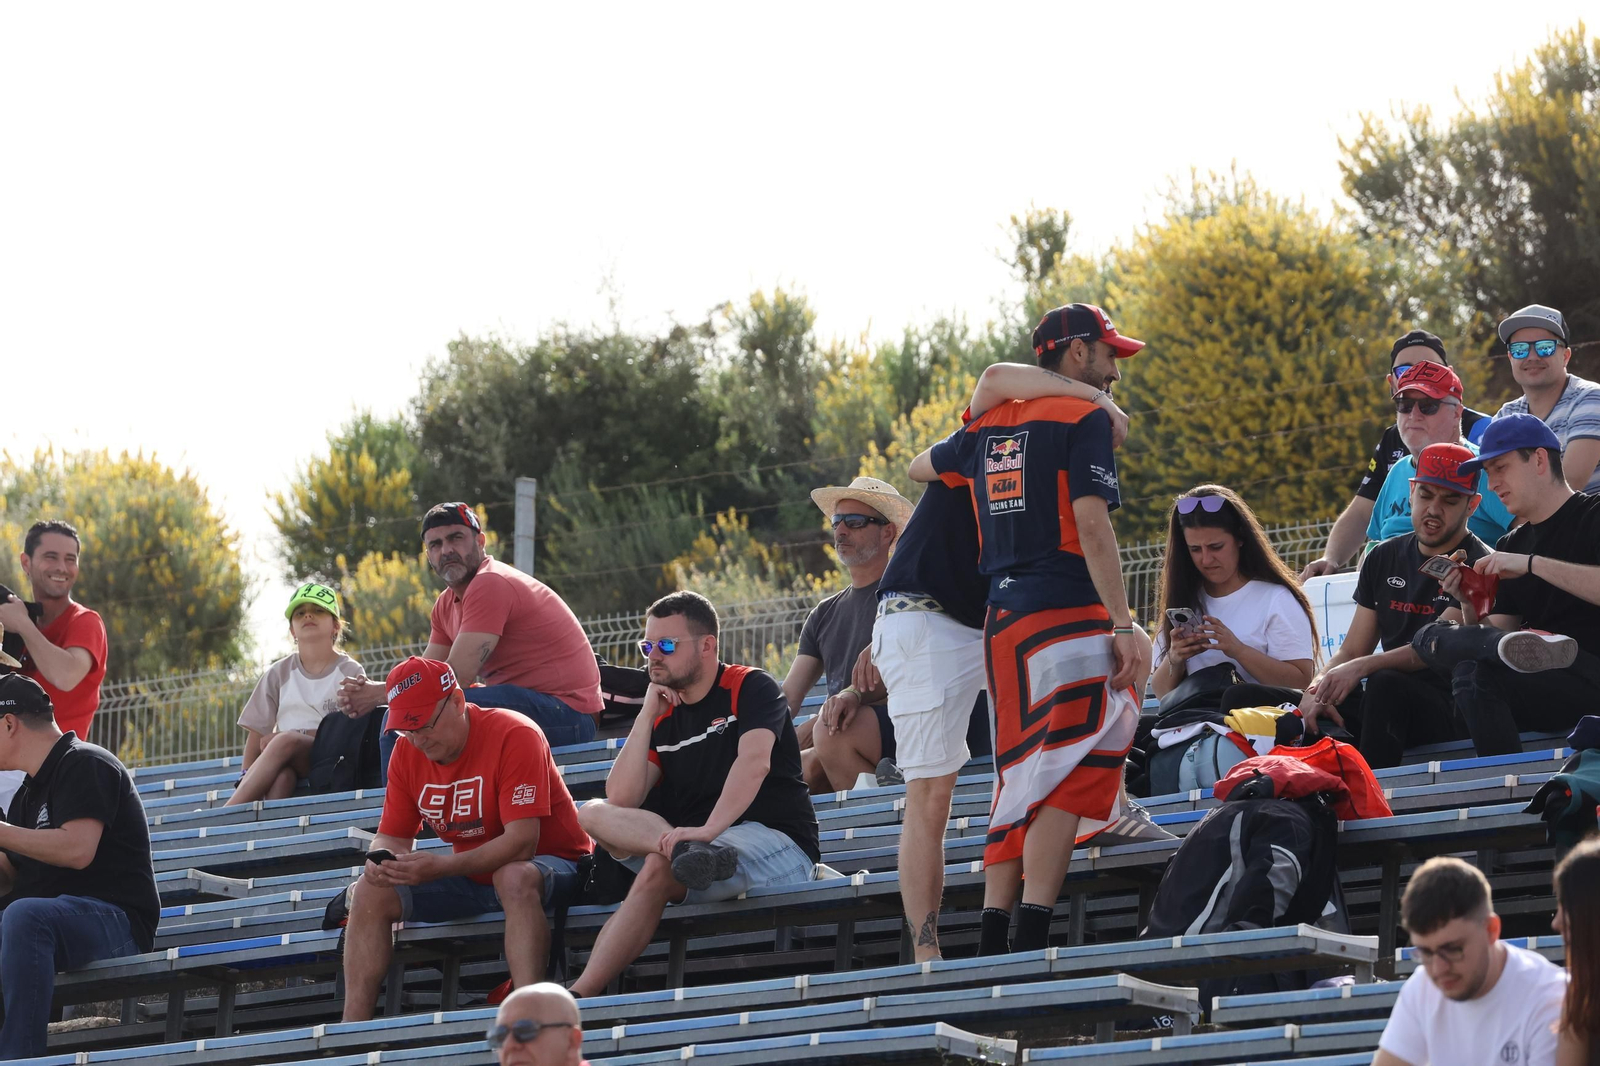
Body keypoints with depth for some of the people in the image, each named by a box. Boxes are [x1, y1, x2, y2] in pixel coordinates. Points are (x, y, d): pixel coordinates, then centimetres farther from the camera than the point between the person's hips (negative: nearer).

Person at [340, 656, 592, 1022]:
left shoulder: (514, 736, -22)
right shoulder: (407, 752, -1)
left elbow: (521, 841, -28)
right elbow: (393, 836, 4)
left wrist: (441, 867, -37)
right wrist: (382, 861, -22)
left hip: (551, 865, -7)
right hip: (471, 878, 7)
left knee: (514, 877, -40)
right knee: (369, 893, -9)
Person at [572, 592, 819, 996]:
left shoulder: (750, 687, 0)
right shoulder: (663, 716, 18)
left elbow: (754, 762, -21)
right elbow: (621, 799, 3)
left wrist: (708, 829, -36)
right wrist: (648, 715, 0)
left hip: (778, 844, -6)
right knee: (594, 813, -18)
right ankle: (690, 854, -45)